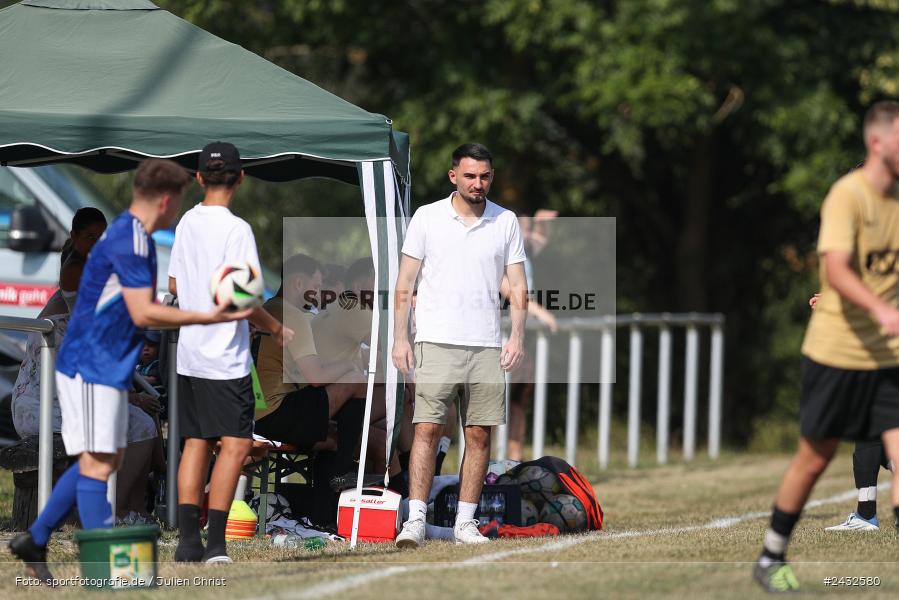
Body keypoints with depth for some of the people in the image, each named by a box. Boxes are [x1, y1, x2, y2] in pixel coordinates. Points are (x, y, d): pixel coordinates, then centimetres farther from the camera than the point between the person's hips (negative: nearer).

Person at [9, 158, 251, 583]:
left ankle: (34, 541, 21)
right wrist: (207, 318, -22)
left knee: (106, 460, 14)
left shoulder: (133, 237, 14)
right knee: (98, 464, -9)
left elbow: (144, 306, 24)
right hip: (91, 368, -11)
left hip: (107, 369, 11)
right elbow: (143, 313, -24)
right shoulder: (128, 241, -19)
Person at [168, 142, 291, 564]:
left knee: (196, 442, 10)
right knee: (236, 443, -6)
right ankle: (215, 544, -13)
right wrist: (276, 329, -1)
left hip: (188, 353, 8)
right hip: (224, 358, -8)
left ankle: (188, 541, 7)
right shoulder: (236, 229, -14)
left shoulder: (186, 224, 8)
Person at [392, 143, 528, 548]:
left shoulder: (506, 222, 8)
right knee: (427, 430, -9)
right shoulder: (427, 218, 3)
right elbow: (405, 283, 4)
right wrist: (400, 338, -3)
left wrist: (517, 335, -3)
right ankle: (416, 521, -11)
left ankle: (465, 522, 8)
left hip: (486, 346, 2)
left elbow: (518, 286, 10)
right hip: (436, 343, -2)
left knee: (480, 435, 2)